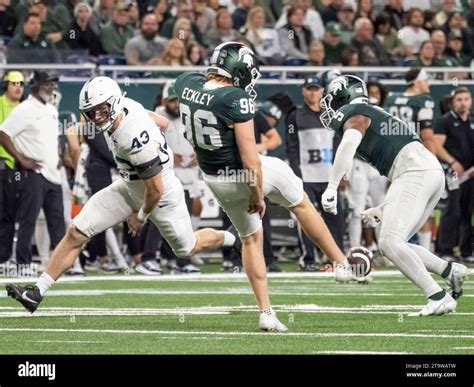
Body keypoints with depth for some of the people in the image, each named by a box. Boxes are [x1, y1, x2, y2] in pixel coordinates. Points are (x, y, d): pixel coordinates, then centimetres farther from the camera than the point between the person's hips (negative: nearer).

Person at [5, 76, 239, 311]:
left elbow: (156, 189, -28)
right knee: (76, 232, -4)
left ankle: (232, 239, 49)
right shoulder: (126, 105, -15)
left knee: (187, 249, 18)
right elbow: (160, 122, 5)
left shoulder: (136, 140, -38)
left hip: (162, 195, -7)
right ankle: (38, 292, 0)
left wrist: (141, 216, -10)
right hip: (130, 188, 8)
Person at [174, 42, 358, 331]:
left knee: (251, 239, 24)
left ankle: (266, 312, 22)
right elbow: (250, 159, -24)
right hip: (247, 174, -6)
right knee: (301, 204, 23)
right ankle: (342, 264, 32)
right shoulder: (236, 99, -27)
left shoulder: (186, 85, -10)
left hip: (216, 181, 6)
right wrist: (257, 196, -13)